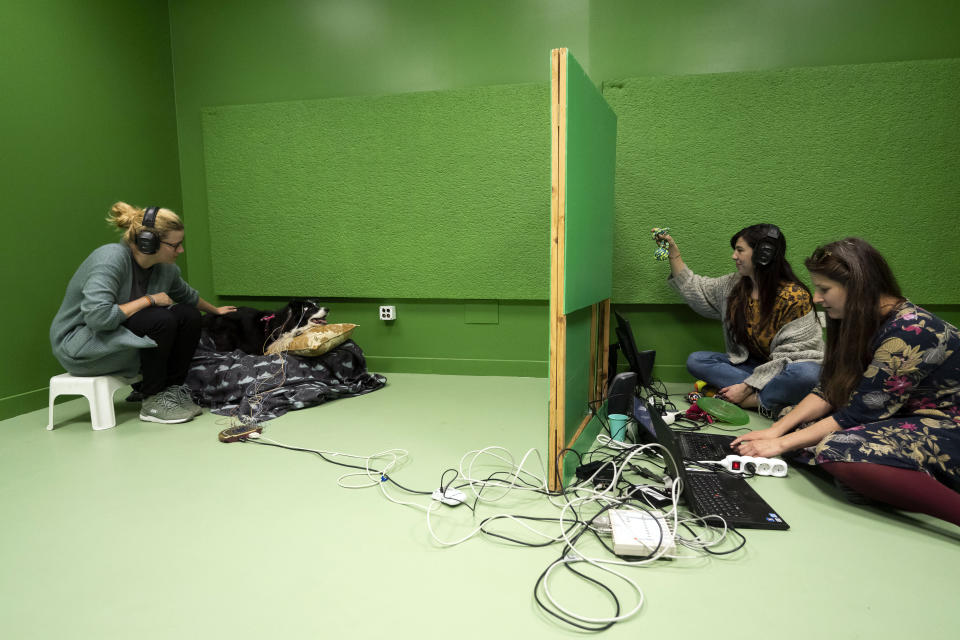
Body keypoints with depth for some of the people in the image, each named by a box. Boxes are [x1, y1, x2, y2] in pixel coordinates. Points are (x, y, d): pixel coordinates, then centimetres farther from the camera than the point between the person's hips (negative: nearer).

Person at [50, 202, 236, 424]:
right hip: (80, 345, -8)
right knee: (161, 320, -29)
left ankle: (173, 389, -1)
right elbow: (97, 316, -36)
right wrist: (149, 300, -26)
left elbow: (187, 295, 21)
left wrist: (215, 310, 34)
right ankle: (152, 402, -14)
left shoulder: (165, 268, -3)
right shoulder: (111, 258, -25)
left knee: (189, 315, -7)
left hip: (125, 338, 8)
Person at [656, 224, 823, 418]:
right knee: (696, 360, -16)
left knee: (806, 373, -40)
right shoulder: (734, 285, 0)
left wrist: (747, 388, -24)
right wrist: (673, 251, 6)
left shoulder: (794, 297, -18)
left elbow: (788, 356, -19)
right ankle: (770, 400, -24)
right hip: (751, 364, 6)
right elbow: (694, 291, 12)